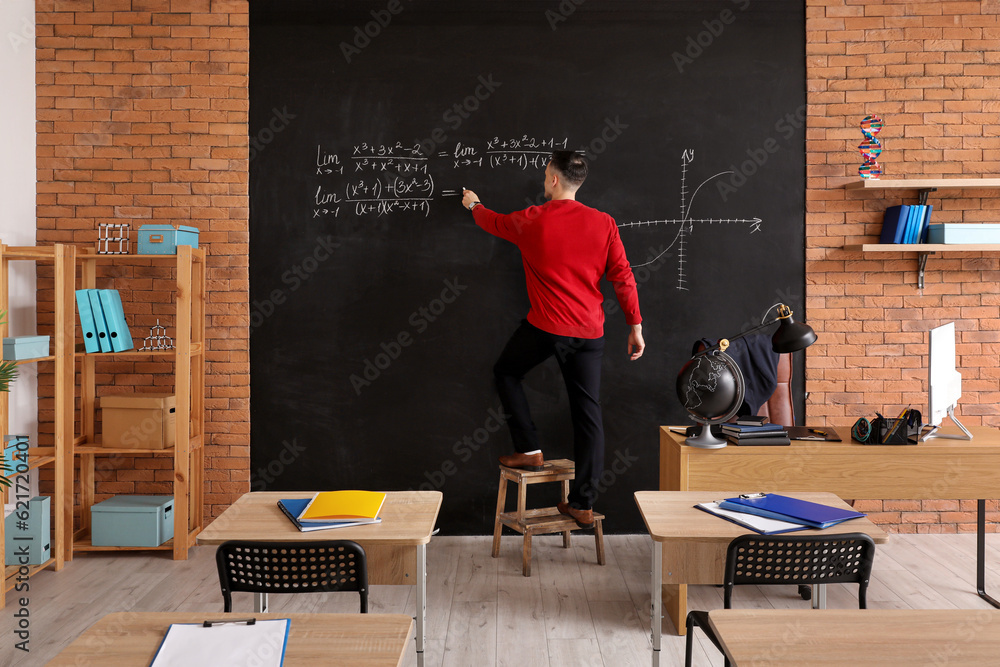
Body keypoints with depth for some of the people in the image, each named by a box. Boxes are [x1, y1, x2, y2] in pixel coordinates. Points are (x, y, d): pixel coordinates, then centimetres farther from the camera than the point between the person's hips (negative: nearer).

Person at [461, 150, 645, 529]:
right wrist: (635, 325, 8)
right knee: (588, 412, 7)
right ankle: (583, 504, 11)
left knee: (506, 373, 24)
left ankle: (529, 450, 18)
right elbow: (623, 277, 1)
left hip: (545, 328, -3)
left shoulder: (532, 221, -4)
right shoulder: (603, 223, 2)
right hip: (590, 333, 3)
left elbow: (494, 222, 17)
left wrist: (473, 204, 39)